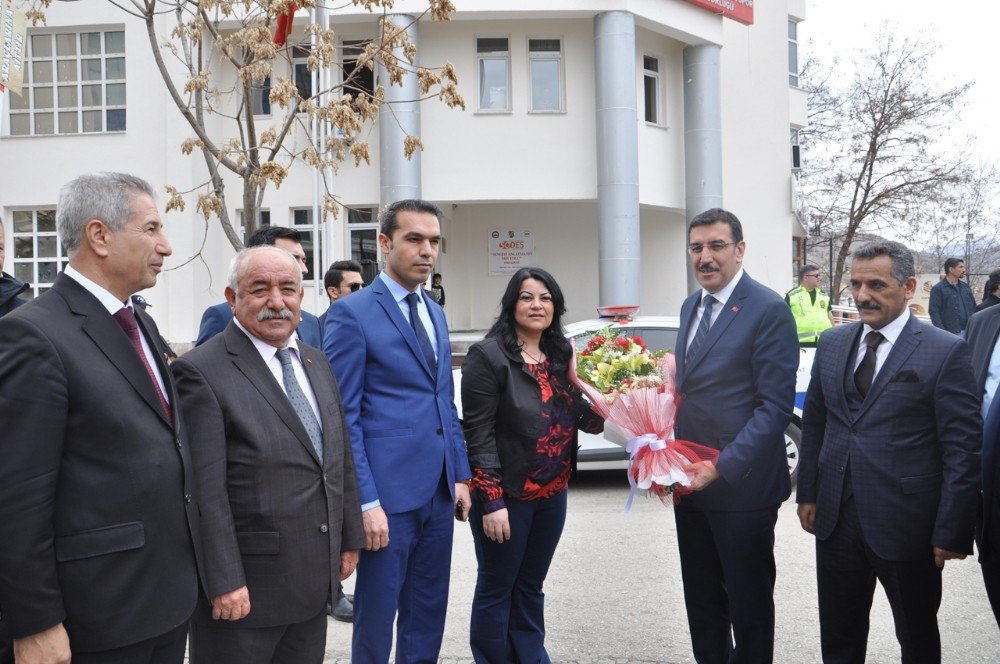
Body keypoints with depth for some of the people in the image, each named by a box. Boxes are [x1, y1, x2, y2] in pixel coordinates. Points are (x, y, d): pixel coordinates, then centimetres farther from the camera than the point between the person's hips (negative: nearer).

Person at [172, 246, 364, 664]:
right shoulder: (202, 372, -14)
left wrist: (349, 539, 14)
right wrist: (224, 582, -19)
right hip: (244, 587, -7)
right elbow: (206, 491, -18)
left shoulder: (317, 364, 10)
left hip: (314, 582, 7)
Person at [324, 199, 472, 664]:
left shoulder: (435, 314, 14)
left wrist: (461, 475, 13)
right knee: (376, 616, 6)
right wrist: (366, 502, -17)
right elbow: (343, 416, -12)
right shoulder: (352, 313, -9)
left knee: (428, 615, 16)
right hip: (388, 494, -7)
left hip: (439, 493, 7)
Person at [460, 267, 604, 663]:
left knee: (531, 587, 18)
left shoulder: (562, 356, 6)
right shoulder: (488, 356, -12)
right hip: (506, 496, -6)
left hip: (552, 494, 6)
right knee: (496, 589, 9)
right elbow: (479, 434, -15)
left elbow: (586, 421, 9)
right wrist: (492, 501, -19)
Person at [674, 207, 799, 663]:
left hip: (741, 485, -7)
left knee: (748, 604, 9)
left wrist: (721, 467, -23)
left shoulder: (768, 310, -14)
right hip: (692, 481, 7)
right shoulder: (691, 306, 11)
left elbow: (775, 407, -18)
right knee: (701, 600, 19)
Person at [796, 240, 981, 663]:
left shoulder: (946, 352, -10)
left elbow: (962, 449, -11)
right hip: (836, 518, 5)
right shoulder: (832, 343, 7)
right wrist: (808, 493, 9)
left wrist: (951, 533, -13)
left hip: (905, 528, -4)